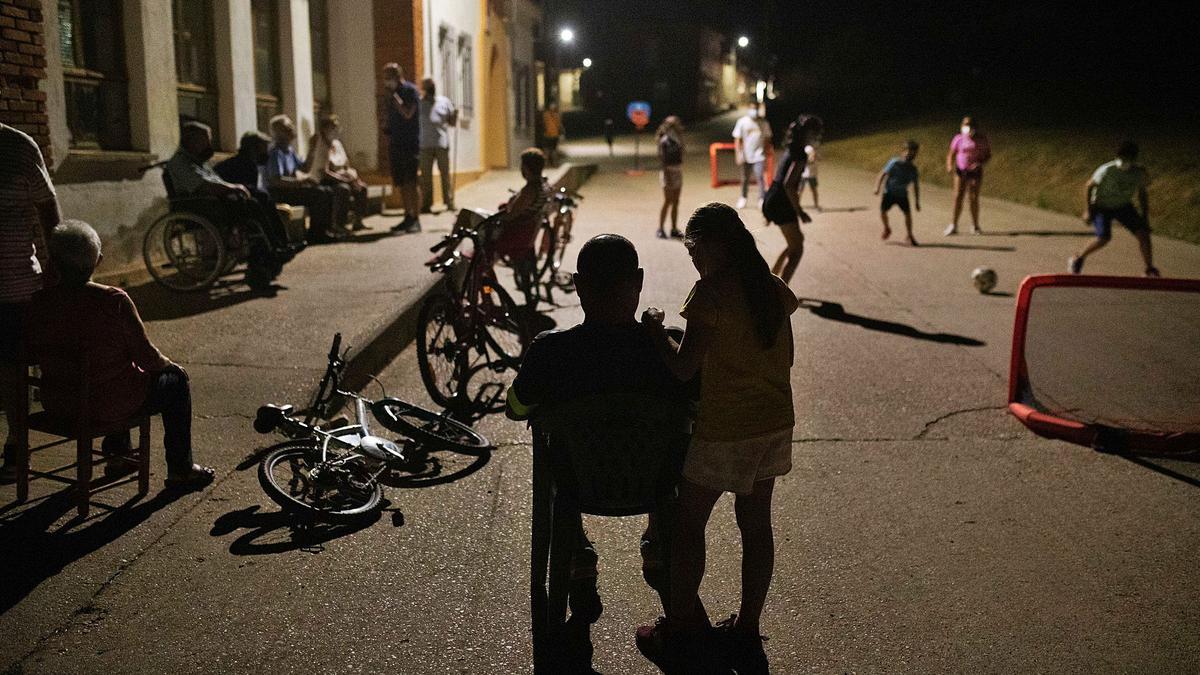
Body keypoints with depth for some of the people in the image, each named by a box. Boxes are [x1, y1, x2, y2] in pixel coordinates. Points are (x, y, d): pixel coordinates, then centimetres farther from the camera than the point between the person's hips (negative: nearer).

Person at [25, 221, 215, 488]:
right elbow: (146, 357, -16)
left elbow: (33, 353, 5)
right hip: (108, 407, -6)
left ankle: (117, 454, 45)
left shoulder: (38, 303, -10)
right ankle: (180, 470, 25)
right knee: (175, 380, 19)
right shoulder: (114, 301, -23)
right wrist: (170, 364, 7)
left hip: (56, 405, 6)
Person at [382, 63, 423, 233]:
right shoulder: (392, 93, 15)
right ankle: (408, 217, 15)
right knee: (402, 183, 8)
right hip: (395, 143, 7)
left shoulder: (410, 90, -7)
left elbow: (407, 113, -19)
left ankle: (415, 219, -4)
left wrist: (394, 96, -14)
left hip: (410, 144, -7)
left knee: (411, 182, -8)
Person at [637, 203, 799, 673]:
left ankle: (678, 629, 21)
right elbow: (784, 356, 10)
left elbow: (683, 368, -19)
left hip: (724, 431, -7)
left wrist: (654, 328, -4)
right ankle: (747, 631, 26)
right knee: (756, 524, 15)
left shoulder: (711, 291, -18)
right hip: (775, 422, 7)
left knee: (687, 524, 9)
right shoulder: (774, 287, 4)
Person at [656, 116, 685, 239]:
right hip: (669, 172, -8)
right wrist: (667, 176, -21)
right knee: (668, 201, -5)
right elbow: (662, 159, -17)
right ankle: (660, 229, 2)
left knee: (676, 202, 9)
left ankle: (674, 229, 15)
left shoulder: (677, 139, 11)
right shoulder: (665, 141, -14)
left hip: (678, 170, 8)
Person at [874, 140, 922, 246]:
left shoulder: (913, 169, 2)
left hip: (902, 194, 2)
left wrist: (917, 202, 10)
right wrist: (877, 188, -23)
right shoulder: (894, 162, -10)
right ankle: (886, 228, 15)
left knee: (907, 213, -10)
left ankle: (909, 236, 5)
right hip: (889, 192, -2)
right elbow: (883, 174, -10)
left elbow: (916, 186, 12)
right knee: (882, 210, -14)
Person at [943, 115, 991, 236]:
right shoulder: (958, 139, -2)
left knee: (974, 198, 2)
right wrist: (949, 166, -16)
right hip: (961, 171, 0)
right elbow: (951, 154, 3)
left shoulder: (981, 140, -2)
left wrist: (980, 163, -15)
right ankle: (953, 226, 1)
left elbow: (988, 155, 4)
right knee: (958, 197, -4)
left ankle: (975, 226, 15)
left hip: (975, 172, 0)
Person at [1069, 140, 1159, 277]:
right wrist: (1088, 211, -14)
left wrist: (1145, 217, 5)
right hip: (1102, 206, -4)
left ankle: (1150, 270, 6)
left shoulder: (1140, 172, -13)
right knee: (1104, 238, -25)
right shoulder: (1107, 170, -26)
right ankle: (1078, 258, 1)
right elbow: (1088, 187, -13)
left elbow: (1142, 193, 5)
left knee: (1143, 233, -9)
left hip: (1123, 206, 4)